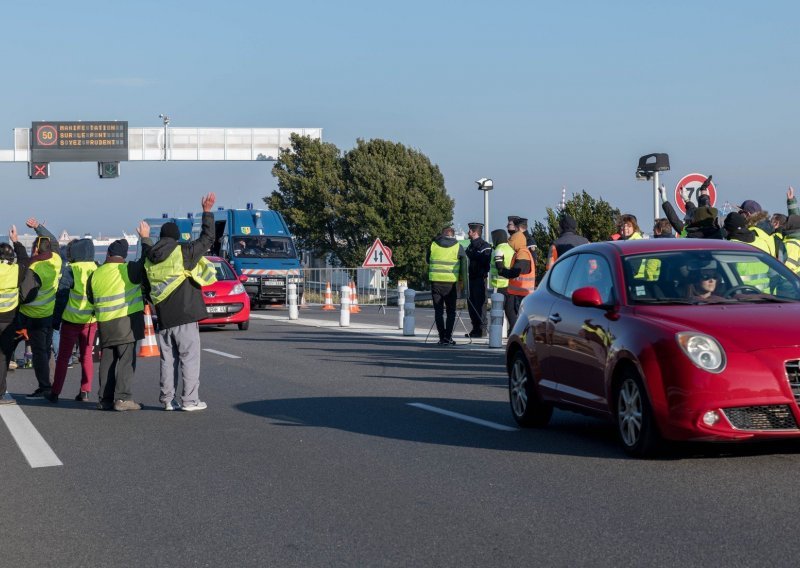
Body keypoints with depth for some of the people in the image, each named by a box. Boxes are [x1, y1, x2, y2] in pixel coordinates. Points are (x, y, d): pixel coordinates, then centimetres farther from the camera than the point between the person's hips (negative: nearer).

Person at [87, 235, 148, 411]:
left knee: (107, 361, 11)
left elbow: (90, 299, 17)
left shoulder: (95, 274, 8)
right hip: (126, 322, -5)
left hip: (104, 324, 5)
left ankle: (105, 399, 11)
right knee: (126, 360, -5)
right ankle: (123, 398, -13)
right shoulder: (129, 270, -8)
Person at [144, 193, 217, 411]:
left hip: (163, 318, 5)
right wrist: (207, 212, 9)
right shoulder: (183, 252, -7)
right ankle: (190, 399, -6)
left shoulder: (150, 258, 7)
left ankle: (167, 399, 11)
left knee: (168, 359, 12)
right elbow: (207, 239, 0)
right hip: (185, 316, -5)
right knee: (189, 358, -3)